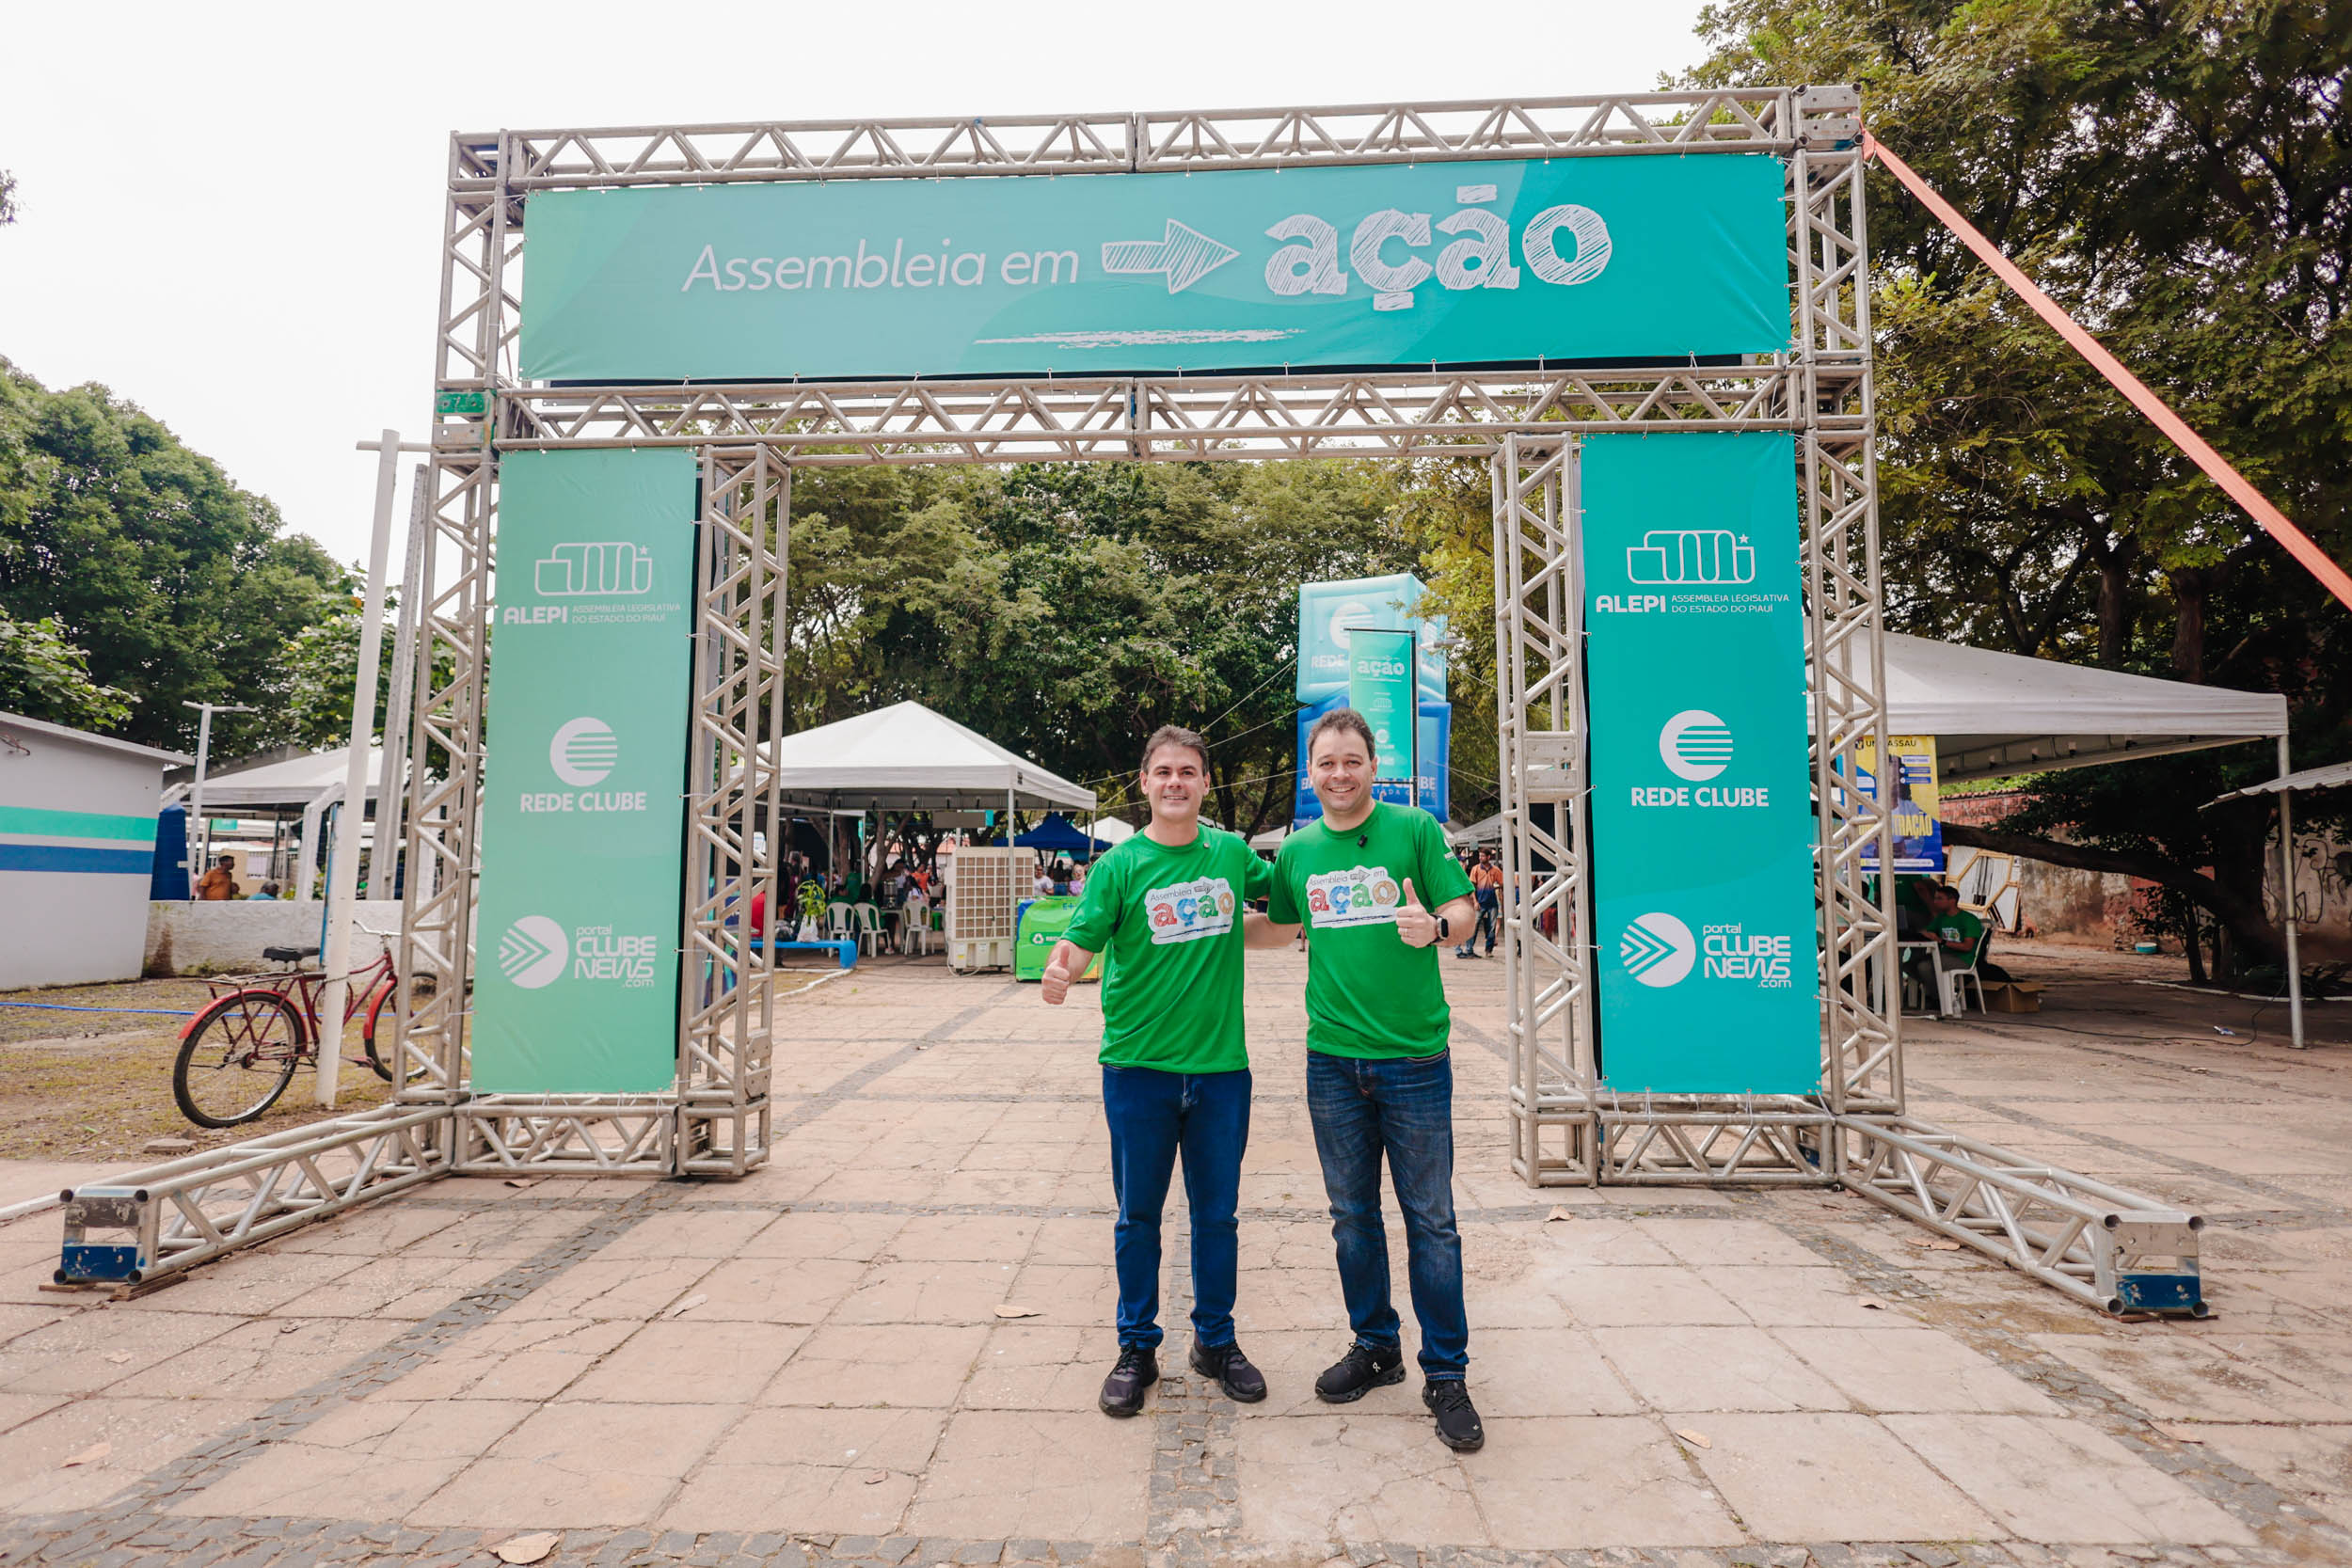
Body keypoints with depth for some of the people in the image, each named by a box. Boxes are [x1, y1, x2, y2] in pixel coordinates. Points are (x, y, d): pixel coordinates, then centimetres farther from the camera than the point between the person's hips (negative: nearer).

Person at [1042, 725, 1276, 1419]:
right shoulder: (1122, 865, -6)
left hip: (1220, 1064, 2)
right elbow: (1081, 940, -15)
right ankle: (1136, 1348, 28)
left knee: (1217, 1213, 14)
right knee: (1138, 1215, 10)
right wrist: (1059, 971, -34)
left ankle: (1215, 1340, 33)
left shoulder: (1232, 852, 3)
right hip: (1139, 1067, -2)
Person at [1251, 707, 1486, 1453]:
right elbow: (1281, 928, 22)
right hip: (1333, 1059, 4)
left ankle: (1447, 1375, 20)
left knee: (1430, 1218, 4)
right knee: (1353, 1215, 14)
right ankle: (1375, 1348, 33)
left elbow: (1464, 909, -6)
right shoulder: (1297, 850, 7)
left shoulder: (1414, 828, -4)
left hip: (1414, 1059, -3)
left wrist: (1434, 925, -26)